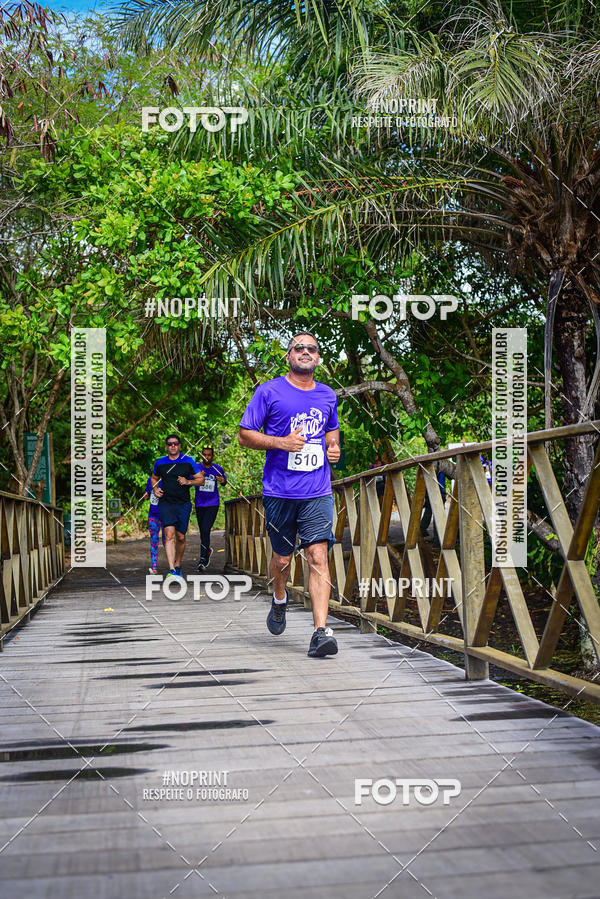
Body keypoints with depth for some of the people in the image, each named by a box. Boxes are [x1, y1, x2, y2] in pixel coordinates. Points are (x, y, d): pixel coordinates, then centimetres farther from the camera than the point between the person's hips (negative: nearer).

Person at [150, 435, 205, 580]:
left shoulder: (188, 461, 3)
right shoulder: (160, 463, 8)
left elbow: (201, 480, 6)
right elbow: (154, 478, 26)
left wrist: (188, 482, -12)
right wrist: (155, 489, 6)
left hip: (183, 504, 1)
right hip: (166, 503, 0)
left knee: (181, 537, 7)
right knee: (169, 535, -16)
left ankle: (178, 566, 30)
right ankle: (172, 570, -22)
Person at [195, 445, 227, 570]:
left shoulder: (218, 469, 1)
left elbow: (224, 482, 16)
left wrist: (223, 481, -8)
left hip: (213, 504, -2)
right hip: (199, 504, 2)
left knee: (205, 530, -14)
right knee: (202, 531, 12)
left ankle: (203, 559, -13)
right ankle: (208, 550, 40)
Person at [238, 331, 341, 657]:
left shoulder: (328, 396, 12)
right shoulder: (269, 392, -1)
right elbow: (245, 435, -1)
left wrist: (333, 447, 8)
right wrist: (282, 442, -15)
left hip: (318, 492, 2)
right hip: (279, 492, -2)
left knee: (318, 557, -12)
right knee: (282, 558, 10)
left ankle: (321, 632, -14)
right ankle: (279, 600, 43)